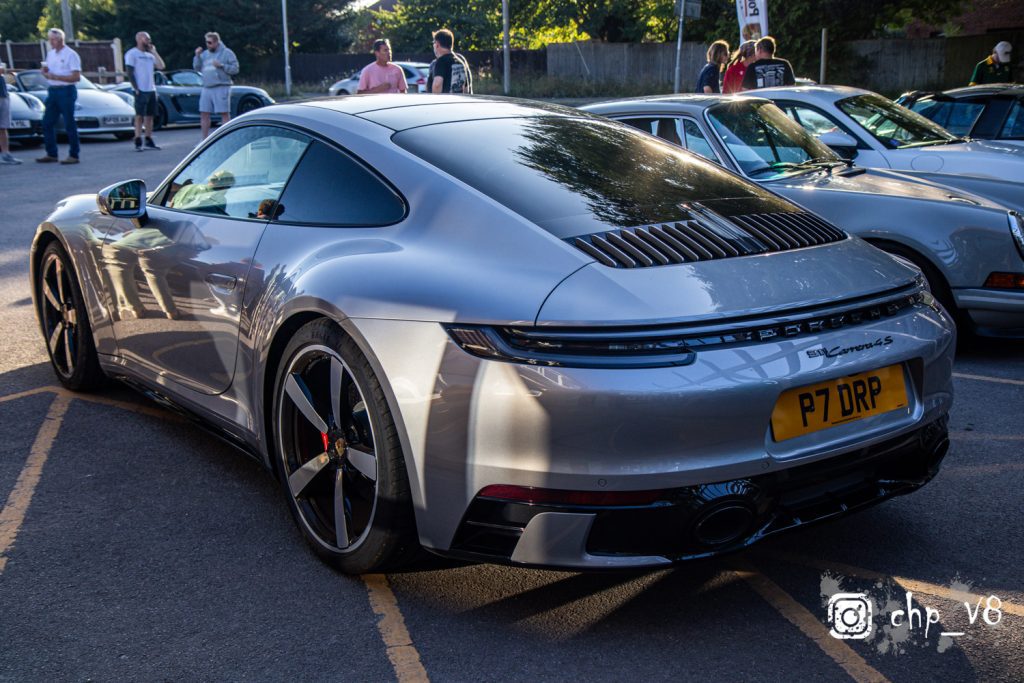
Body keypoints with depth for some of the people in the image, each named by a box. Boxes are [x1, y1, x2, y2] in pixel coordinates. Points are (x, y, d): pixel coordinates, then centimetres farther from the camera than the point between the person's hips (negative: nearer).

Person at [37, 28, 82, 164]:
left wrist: (56, 77, -19)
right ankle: (51, 154, 13)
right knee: (47, 123, 6)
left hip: (66, 91, -8)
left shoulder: (70, 55, -8)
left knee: (69, 125, -4)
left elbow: (76, 77, -16)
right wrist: (45, 71, -1)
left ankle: (73, 155, 2)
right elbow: (47, 71, 23)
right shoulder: (50, 54, 16)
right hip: (52, 91, 8)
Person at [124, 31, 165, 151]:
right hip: (141, 90, -6)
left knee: (150, 116, 8)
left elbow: (161, 66, 7)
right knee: (139, 116, -6)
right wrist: (136, 88, -16)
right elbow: (130, 72, -9)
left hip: (151, 90, 6)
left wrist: (154, 51, 5)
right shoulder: (132, 53, -3)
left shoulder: (150, 54, 17)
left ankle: (149, 141, 15)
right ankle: (138, 143, -6)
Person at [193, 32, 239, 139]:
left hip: (221, 88, -6)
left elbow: (235, 69, -6)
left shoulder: (227, 53, 0)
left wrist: (221, 65, -15)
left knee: (225, 114, -6)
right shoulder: (205, 54, 17)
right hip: (206, 88, 6)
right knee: (204, 114, 6)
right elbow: (197, 68, 17)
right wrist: (197, 56, 4)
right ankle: (204, 139, 14)